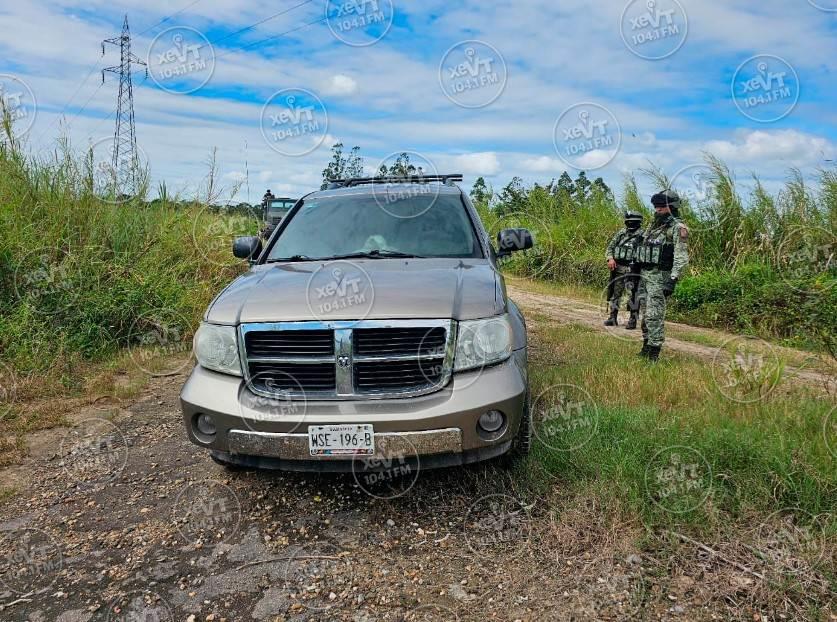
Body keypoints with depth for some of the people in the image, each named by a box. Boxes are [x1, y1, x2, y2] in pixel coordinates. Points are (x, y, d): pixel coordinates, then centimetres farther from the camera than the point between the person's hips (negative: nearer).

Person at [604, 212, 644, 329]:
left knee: (632, 295, -4)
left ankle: (633, 320, 4)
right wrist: (610, 258, -3)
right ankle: (613, 317, 20)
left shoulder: (642, 235, -3)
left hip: (632, 270, -5)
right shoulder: (621, 232, 12)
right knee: (615, 293, 10)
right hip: (617, 268, 5)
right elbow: (610, 247, 14)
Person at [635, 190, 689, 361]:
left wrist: (673, 280, -22)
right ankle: (646, 347, 22)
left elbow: (681, 257, -15)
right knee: (646, 314, 12)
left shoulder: (677, 228, -8)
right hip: (644, 276, 8)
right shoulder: (652, 226, 16)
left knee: (654, 315, -11)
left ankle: (654, 352, -6)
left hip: (660, 277, -8)